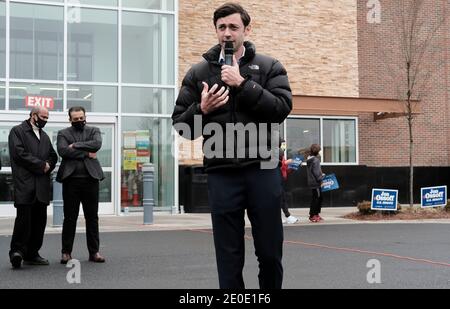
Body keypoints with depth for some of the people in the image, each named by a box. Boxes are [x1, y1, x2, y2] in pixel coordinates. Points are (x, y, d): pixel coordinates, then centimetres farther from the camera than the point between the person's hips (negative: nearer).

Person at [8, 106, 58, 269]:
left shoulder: (45, 136, 24)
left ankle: (32, 254, 12)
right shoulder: (17, 131, 2)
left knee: (40, 219, 5)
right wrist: (41, 165, -9)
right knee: (24, 217, -12)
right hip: (24, 184, -7)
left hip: (42, 186, 7)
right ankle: (17, 251, -4)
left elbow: (53, 156, 21)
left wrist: (48, 166, -2)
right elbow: (20, 154, -10)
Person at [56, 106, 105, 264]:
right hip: (71, 179, -1)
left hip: (90, 178, 1)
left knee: (92, 217, 5)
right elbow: (63, 151, -8)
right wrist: (86, 154, -9)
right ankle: (66, 252, 12)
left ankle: (94, 251, 11)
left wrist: (76, 145, -9)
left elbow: (97, 144, -8)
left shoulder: (94, 131, 14)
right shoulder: (63, 133, 10)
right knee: (69, 217, 3)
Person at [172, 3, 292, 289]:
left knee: (270, 252, 7)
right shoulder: (199, 73, 10)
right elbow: (181, 125, 10)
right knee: (229, 256, 5)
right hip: (222, 174, 1)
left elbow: (282, 108, -8)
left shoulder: (269, 67, 8)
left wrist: (243, 84, -13)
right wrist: (201, 109, -11)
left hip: (262, 170, 0)